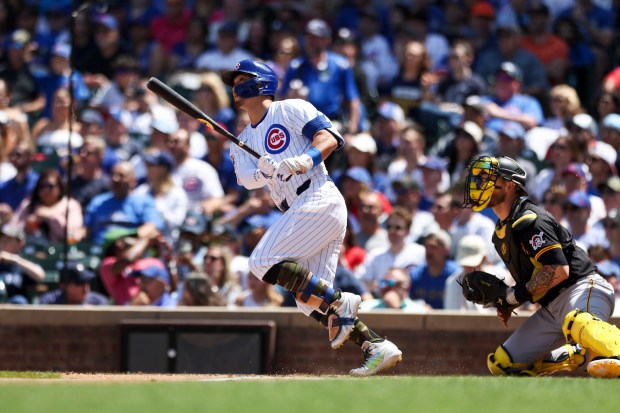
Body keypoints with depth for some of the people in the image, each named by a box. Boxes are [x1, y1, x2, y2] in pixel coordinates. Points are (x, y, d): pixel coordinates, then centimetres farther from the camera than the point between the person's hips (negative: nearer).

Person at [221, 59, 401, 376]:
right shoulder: (244, 142, 23)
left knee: (263, 261, -20)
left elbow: (329, 137, -9)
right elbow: (246, 179, 4)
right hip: (300, 212, 8)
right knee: (310, 300, 1)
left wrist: (305, 160, -28)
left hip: (320, 199, -8)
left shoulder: (290, 111, 4)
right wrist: (266, 172, -19)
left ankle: (339, 303, -20)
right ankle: (377, 347, -2)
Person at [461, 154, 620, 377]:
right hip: (550, 306, 10)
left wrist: (517, 294, -14)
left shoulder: (529, 221, -14)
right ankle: (578, 356, 10)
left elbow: (559, 271, -23)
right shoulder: (502, 231, 17)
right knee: (501, 363, 6)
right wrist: (509, 302, 9)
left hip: (581, 288, -10)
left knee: (576, 322, -46)